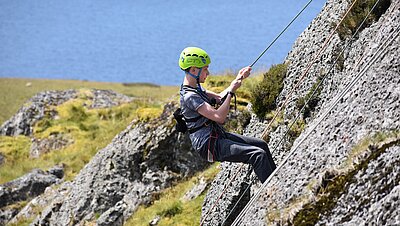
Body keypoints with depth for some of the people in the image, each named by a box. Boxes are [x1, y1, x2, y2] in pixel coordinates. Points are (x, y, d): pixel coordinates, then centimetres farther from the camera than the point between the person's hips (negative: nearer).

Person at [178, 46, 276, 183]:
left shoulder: (195, 88, 10)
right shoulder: (189, 97, -22)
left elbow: (219, 98, 21)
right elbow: (219, 117, -27)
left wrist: (239, 79, 13)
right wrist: (231, 91, -19)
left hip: (218, 135, 11)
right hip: (210, 146, -11)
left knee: (261, 145, 14)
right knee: (258, 154, -20)